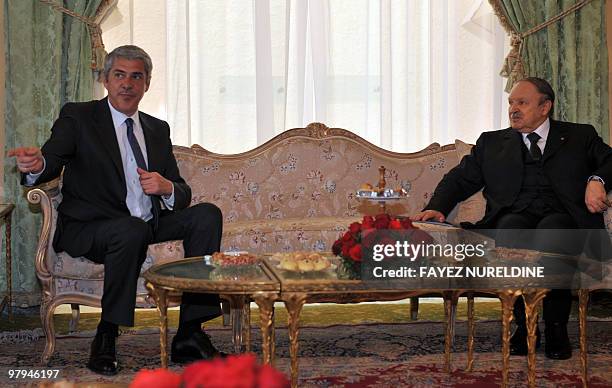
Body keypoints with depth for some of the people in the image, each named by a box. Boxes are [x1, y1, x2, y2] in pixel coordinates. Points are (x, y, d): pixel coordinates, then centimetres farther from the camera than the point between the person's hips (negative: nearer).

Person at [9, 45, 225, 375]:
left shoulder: (158, 129, 16)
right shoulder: (78, 117, 2)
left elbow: (182, 194, 13)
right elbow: (52, 160, -16)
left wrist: (167, 188, -12)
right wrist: (36, 166, -41)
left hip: (150, 224, 6)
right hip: (88, 228, -5)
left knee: (207, 214, -16)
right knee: (132, 230, -36)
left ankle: (189, 335, -17)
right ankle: (105, 338, -20)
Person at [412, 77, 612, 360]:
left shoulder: (580, 136, 22)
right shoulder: (492, 143, 25)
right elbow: (461, 179, 20)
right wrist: (437, 208, 1)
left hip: (561, 217, -1)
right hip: (515, 216, 1)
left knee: (550, 233, -37)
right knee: (510, 229, -35)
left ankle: (556, 327, -20)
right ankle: (524, 325, -21)